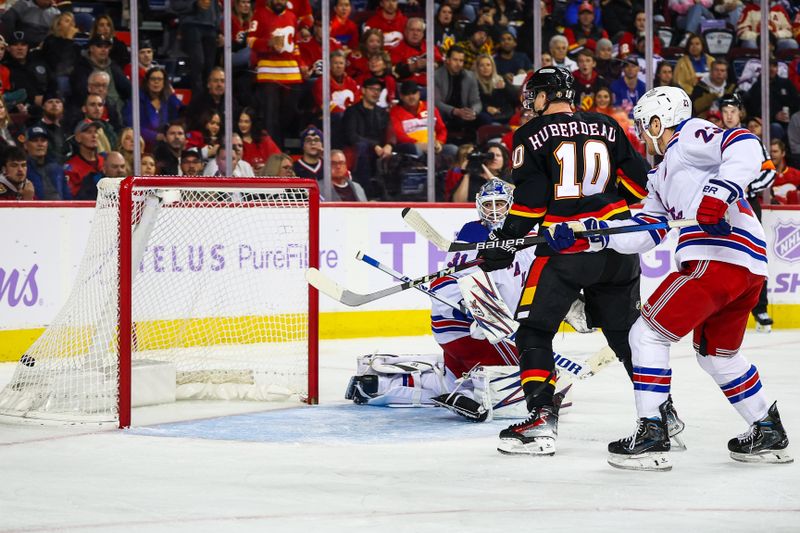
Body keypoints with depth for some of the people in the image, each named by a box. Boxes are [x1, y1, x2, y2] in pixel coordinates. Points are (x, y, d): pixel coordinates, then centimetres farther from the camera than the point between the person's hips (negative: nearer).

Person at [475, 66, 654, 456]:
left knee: (534, 330, 3)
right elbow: (639, 181, 11)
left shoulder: (532, 135, -1)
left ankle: (542, 419, -8)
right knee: (626, 330, 17)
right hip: (617, 248, 5)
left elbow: (530, 200, -8)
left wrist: (504, 243, -1)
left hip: (563, 249, -5)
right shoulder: (607, 127, 11)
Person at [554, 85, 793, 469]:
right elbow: (644, 232, 20)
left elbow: (744, 145, -15)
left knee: (648, 334, -6)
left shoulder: (690, 136, 3)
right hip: (748, 266, 11)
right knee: (717, 354, 26)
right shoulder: (662, 177, 30)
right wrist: (591, 232, 11)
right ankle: (769, 434, 31)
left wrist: (721, 191, -29)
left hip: (718, 258, -10)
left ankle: (652, 436, -9)